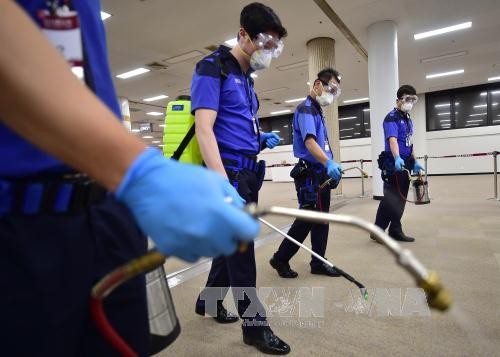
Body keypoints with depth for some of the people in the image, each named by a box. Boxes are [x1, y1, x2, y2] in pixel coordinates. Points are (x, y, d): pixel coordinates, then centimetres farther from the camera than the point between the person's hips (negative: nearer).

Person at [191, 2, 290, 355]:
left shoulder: (246, 78, 18)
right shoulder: (213, 67, -8)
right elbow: (204, 129, -20)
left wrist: (262, 138, 9)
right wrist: (224, 185, -29)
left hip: (247, 174, 9)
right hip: (227, 174, -9)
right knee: (240, 247, -1)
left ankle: (208, 300, 36)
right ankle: (254, 324, 15)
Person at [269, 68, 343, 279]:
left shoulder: (317, 111, 20)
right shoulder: (306, 109, -10)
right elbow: (309, 142, -26)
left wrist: (331, 166, 17)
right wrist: (328, 163, -39)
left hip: (321, 175, 10)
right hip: (310, 175, -10)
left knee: (321, 220, 12)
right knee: (307, 220, -5)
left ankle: (318, 263, 23)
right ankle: (280, 259, 10)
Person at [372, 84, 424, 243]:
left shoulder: (408, 119, 17)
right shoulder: (391, 117, -11)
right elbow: (392, 140, -26)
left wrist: (414, 162, 17)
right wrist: (397, 158, -41)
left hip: (405, 164, 9)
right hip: (393, 164, -9)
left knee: (400, 199, 11)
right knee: (391, 198, -7)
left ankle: (395, 230, 20)